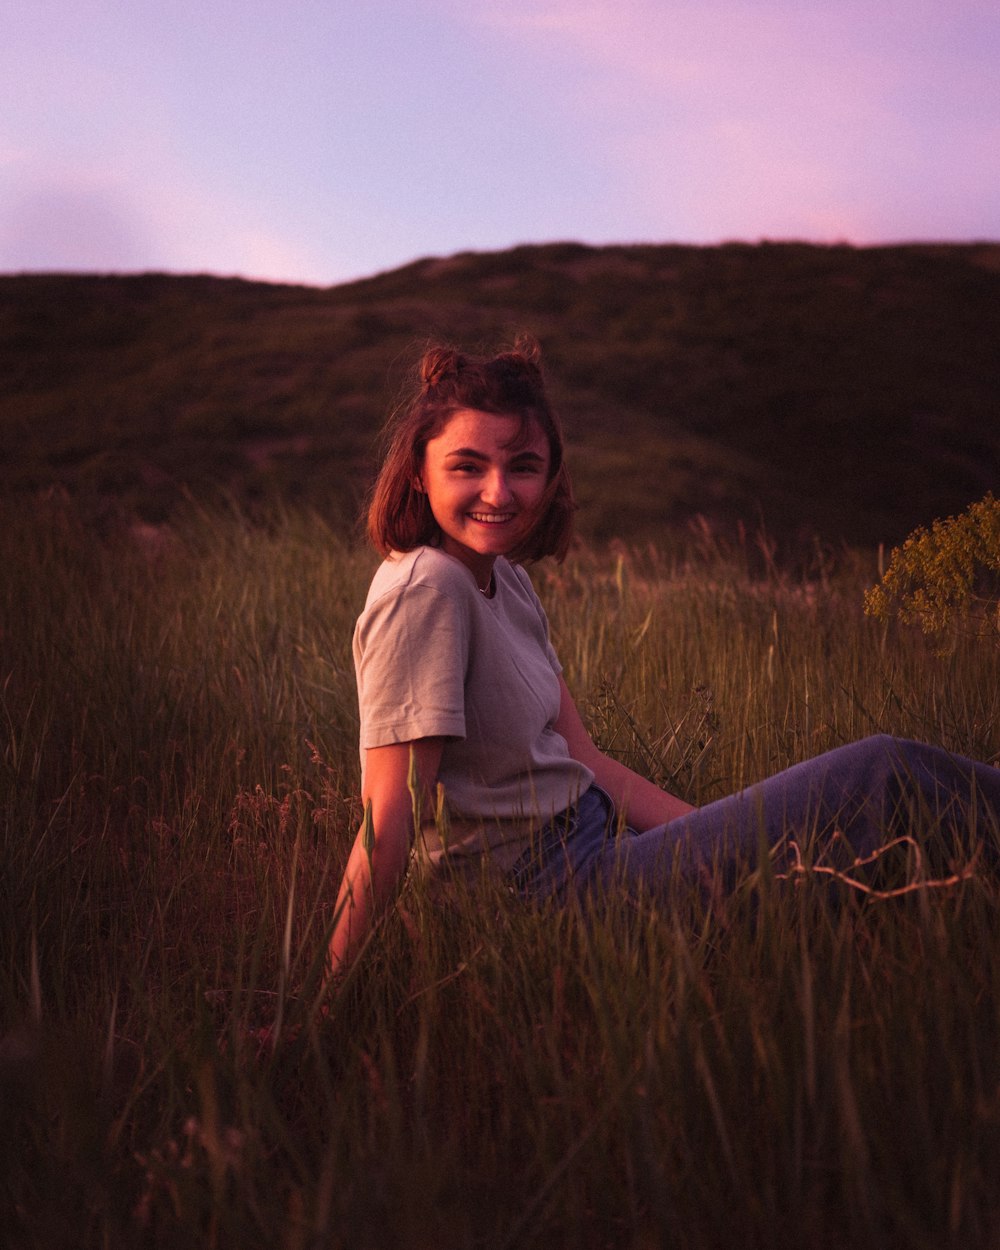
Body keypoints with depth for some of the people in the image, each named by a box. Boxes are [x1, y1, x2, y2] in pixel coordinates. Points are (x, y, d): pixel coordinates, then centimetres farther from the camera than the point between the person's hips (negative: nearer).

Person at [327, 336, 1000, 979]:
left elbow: (585, 760, 7)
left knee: (888, 772, 8)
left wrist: (723, 833, 1)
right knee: (886, 771, -4)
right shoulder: (424, 590, -20)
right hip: (551, 883, -8)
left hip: (591, 833, 9)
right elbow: (387, 823, -21)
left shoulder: (507, 579, 8)